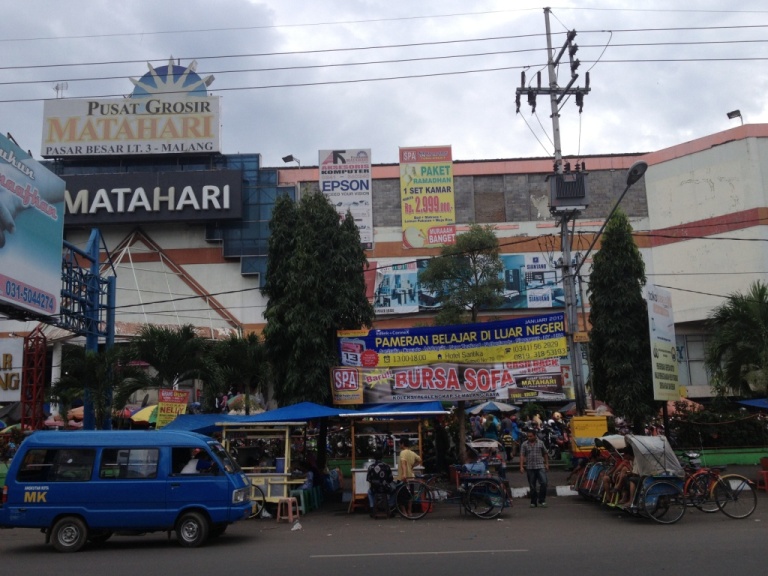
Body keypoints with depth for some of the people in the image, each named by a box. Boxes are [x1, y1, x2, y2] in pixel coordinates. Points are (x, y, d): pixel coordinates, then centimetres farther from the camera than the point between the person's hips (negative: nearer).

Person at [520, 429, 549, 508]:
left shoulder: (540, 443, 6)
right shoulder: (524, 444, 4)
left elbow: (545, 454, 13)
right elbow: (522, 455, -1)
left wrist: (547, 464, 10)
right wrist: (521, 466, -9)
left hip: (540, 466, 0)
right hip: (530, 468, 0)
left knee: (543, 483, -12)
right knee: (532, 486, 6)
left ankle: (541, 500, 1)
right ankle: (533, 502, 16)